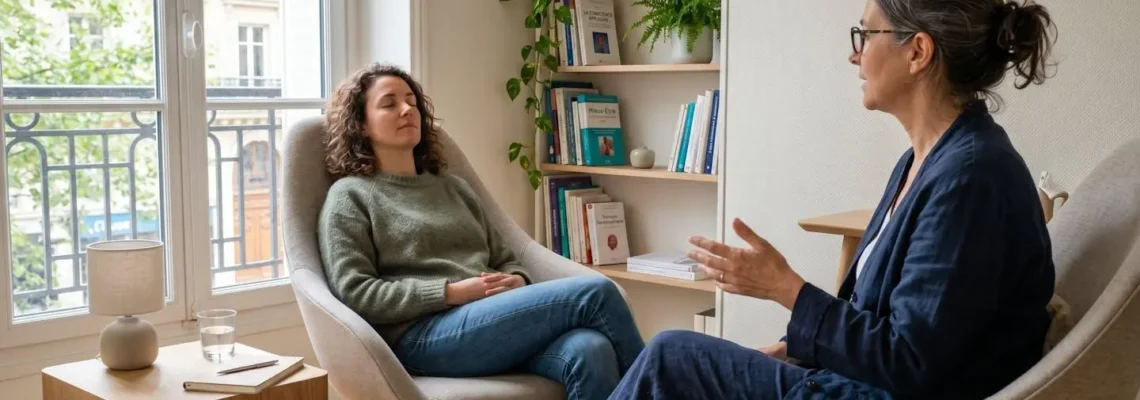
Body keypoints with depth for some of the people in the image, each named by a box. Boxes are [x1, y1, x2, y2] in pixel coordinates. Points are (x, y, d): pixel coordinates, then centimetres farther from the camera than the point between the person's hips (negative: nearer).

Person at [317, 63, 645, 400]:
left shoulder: (453, 187, 27)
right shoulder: (350, 196, 9)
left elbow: (504, 260, 25)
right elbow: (354, 293, -3)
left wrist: (517, 282, 0)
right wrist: (453, 292, -11)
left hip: (498, 320, 6)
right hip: (423, 335, -5)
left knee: (591, 352, -31)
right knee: (593, 294, -23)